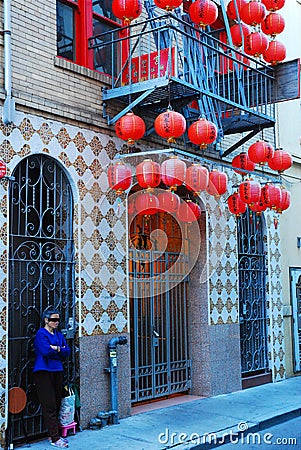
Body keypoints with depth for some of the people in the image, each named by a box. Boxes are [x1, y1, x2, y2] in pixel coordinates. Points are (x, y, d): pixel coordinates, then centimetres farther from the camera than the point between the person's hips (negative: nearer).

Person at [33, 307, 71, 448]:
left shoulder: (59, 334, 16)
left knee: (57, 404, 9)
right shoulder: (41, 334, -6)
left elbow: (67, 351, 6)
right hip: (44, 372, -7)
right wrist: (60, 351, -4)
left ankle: (55, 434, 16)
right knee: (49, 406, -6)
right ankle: (55, 438, -4)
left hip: (57, 371, 7)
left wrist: (56, 348, -11)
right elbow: (46, 351, -19)